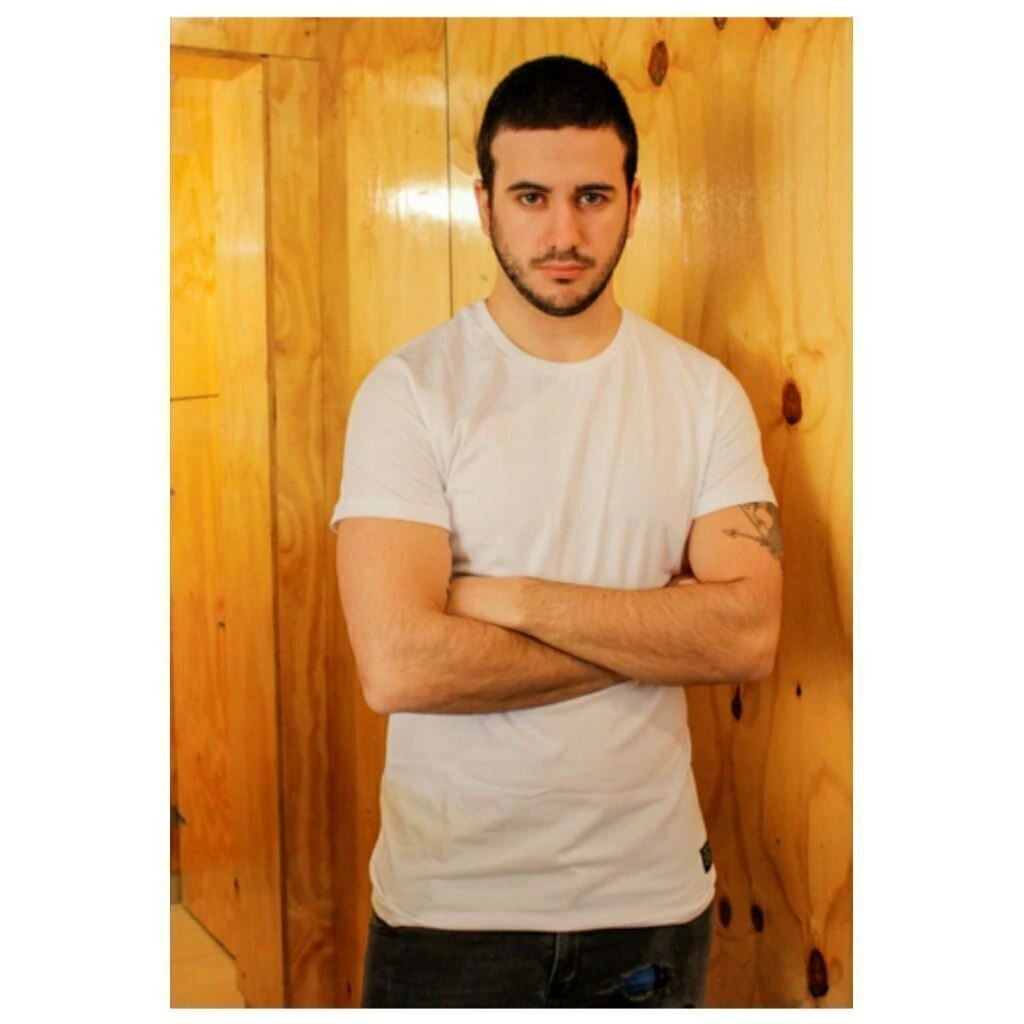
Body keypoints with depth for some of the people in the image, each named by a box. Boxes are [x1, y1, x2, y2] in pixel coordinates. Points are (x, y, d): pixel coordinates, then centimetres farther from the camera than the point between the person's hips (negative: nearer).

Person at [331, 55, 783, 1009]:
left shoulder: (703, 392, -2)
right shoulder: (410, 390, -11)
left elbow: (751, 635, -12)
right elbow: (397, 665, -22)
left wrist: (517, 600, -19)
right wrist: (658, 634, -14)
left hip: (653, 889, 3)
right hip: (450, 898, -2)